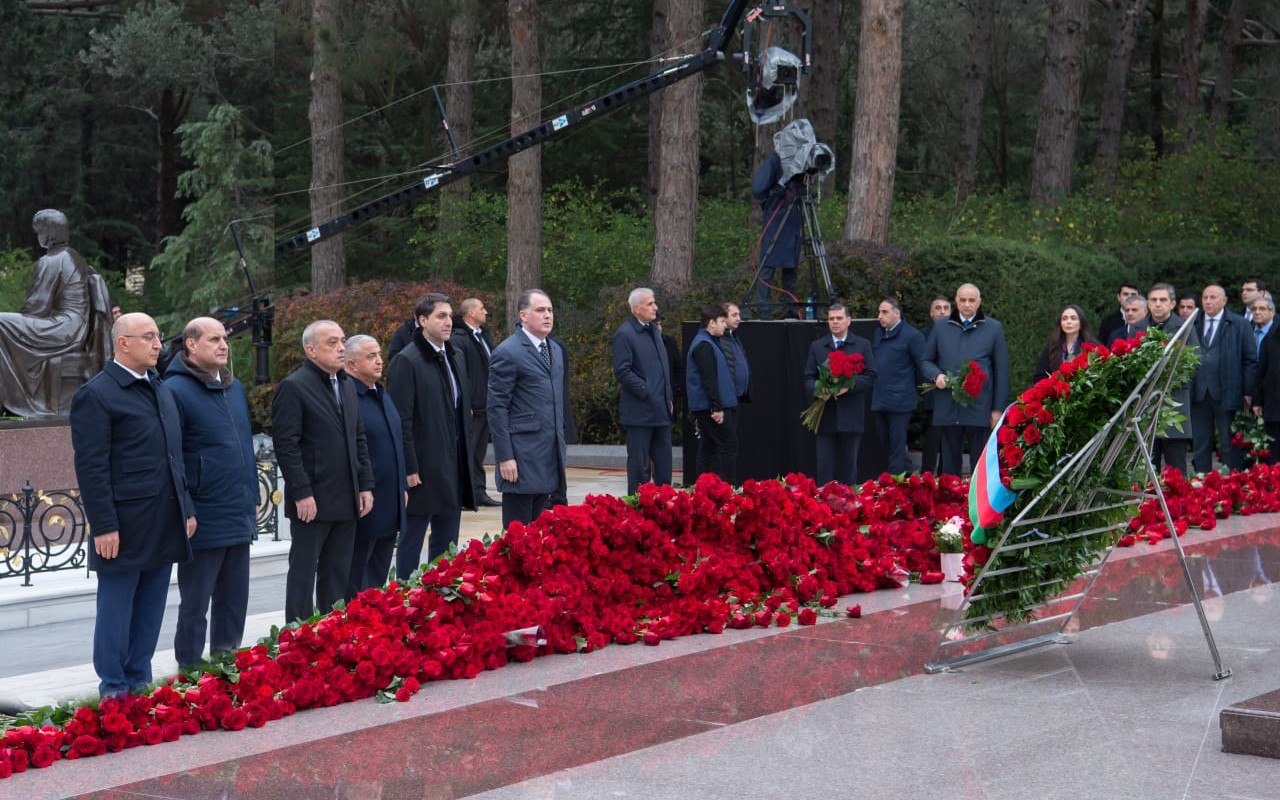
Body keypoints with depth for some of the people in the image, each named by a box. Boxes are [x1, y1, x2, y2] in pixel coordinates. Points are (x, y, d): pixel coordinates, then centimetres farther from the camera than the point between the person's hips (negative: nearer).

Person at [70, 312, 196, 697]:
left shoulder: (161, 389, 15)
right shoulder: (96, 394, -10)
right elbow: (91, 467, -13)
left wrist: (186, 508, 15)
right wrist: (103, 526, -16)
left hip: (164, 525, 7)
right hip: (125, 527, -7)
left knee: (150, 611, 12)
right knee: (116, 610, 2)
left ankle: (139, 684, 21)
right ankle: (114, 691, 10)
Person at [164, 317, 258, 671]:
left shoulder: (234, 388, 14)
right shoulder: (175, 390, -11)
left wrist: (252, 498, 19)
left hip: (239, 519, 7)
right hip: (203, 522, -7)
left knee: (234, 602, 14)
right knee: (195, 606, 3)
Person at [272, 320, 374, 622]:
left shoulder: (347, 385, 15)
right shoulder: (293, 387, -9)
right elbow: (286, 445, -14)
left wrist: (365, 484, 11)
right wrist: (302, 493, -18)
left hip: (346, 501, 7)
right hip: (312, 501, -7)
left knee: (338, 577, 11)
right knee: (303, 574, 0)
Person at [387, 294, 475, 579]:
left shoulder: (454, 359, 13)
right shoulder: (406, 361, -12)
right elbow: (401, 420, -15)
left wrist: (465, 459, 15)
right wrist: (409, 468, -17)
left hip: (453, 468, 8)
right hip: (423, 469, -8)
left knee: (446, 543, 13)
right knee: (412, 540, 1)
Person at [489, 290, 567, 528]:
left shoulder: (556, 349, 15)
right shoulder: (507, 352, -9)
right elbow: (497, 408, -11)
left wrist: (560, 443, 17)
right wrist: (505, 457, -15)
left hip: (549, 455, 7)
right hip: (522, 456, -7)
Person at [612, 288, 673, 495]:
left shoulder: (653, 331, 15)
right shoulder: (624, 334, -11)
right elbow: (622, 371, -16)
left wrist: (668, 397, 14)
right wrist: (645, 391, -17)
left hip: (661, 410, 8)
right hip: (640, 411, -8)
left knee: (664, 462, 10)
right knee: (639, 462, -1)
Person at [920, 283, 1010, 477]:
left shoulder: (994, 328, 5)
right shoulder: (940, 327, 12)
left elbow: (1001, 370, 5)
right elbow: (925, 361, 17)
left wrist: (998, 408, 0)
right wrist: (936, 375, -6)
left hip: (979, 408, -2)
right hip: (948, 408, 2)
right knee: (949, 465, 7)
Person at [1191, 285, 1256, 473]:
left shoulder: (1240, 325, 3)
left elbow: (1250, 360, 1)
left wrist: (1248, 392, -6)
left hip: (1227, 394, -3)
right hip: (1198, 394, 3)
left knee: (1230, 447, 1)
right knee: (1200, 446, 7)